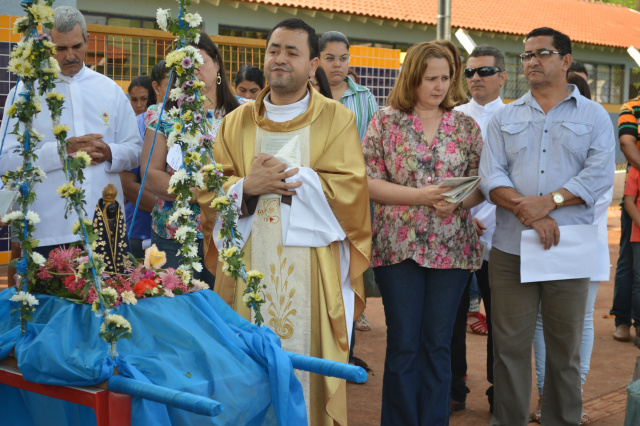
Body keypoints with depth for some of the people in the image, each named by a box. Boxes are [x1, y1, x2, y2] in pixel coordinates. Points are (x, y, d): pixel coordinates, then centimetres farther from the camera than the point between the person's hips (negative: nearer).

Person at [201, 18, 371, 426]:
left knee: (303, 357, -2)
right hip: (248, 265, 3)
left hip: (310, 267, -2)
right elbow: (209, 192, 7)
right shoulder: (238, 121, 12)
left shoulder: (337, 119, 3)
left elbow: (350, 188, -8)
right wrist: (248, 187, -14)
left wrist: (283, 178, -12)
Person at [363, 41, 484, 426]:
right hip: (400, 247, -2)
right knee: (403, 344, 2)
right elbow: (369, 182, -4)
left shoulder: (466, 126, 8)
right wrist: (421, 196, -15)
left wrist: (458, 201, -14)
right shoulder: (386, 121, 1)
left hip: (452, 248, 2)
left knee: (438, 345, 7)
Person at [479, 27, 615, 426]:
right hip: (511, 248, 1)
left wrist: (548, 202, -17)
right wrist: (527, 212, -15)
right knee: (510, 344, 4)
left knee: (565, 347, 8)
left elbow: (599, 176, -6)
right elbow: (492, 175, 0)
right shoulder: (505, 117, 12)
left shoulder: (593, 116, 6)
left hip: (569, 250, -1)